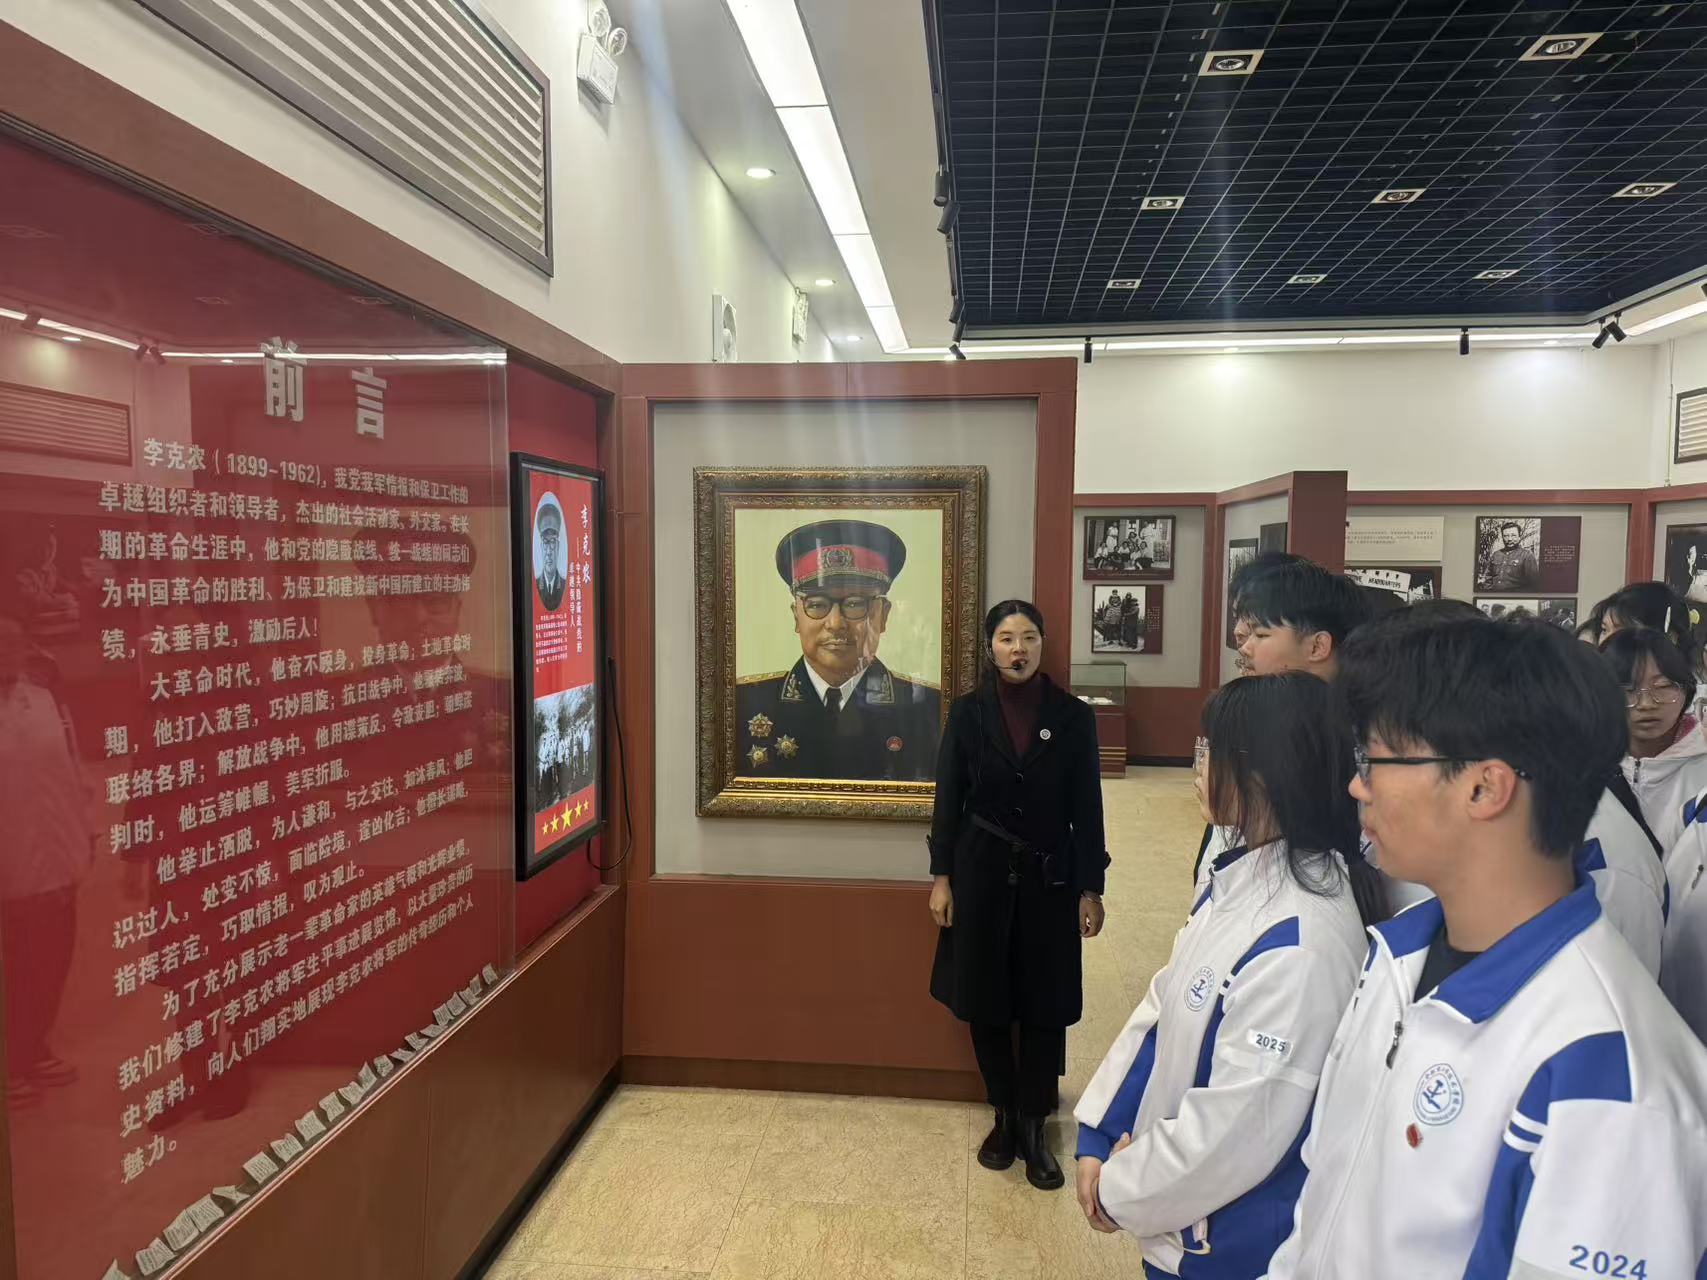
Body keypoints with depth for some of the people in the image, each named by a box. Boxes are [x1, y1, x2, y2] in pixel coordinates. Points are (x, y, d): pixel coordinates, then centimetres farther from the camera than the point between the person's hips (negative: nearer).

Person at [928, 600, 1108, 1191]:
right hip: (982, 871, 1)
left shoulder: (1074, 716, -3)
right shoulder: (968, 712, -2)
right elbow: (948, 799, 1)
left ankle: (1033, 1126, 21)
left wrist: (1090, 889, -2)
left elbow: (1087, 809, 0)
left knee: (1045, 1005, 4)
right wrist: (940, 876, -2)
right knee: (985, 1002, 9)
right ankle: (1005, 1115, 29)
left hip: (1049, 876, 0)